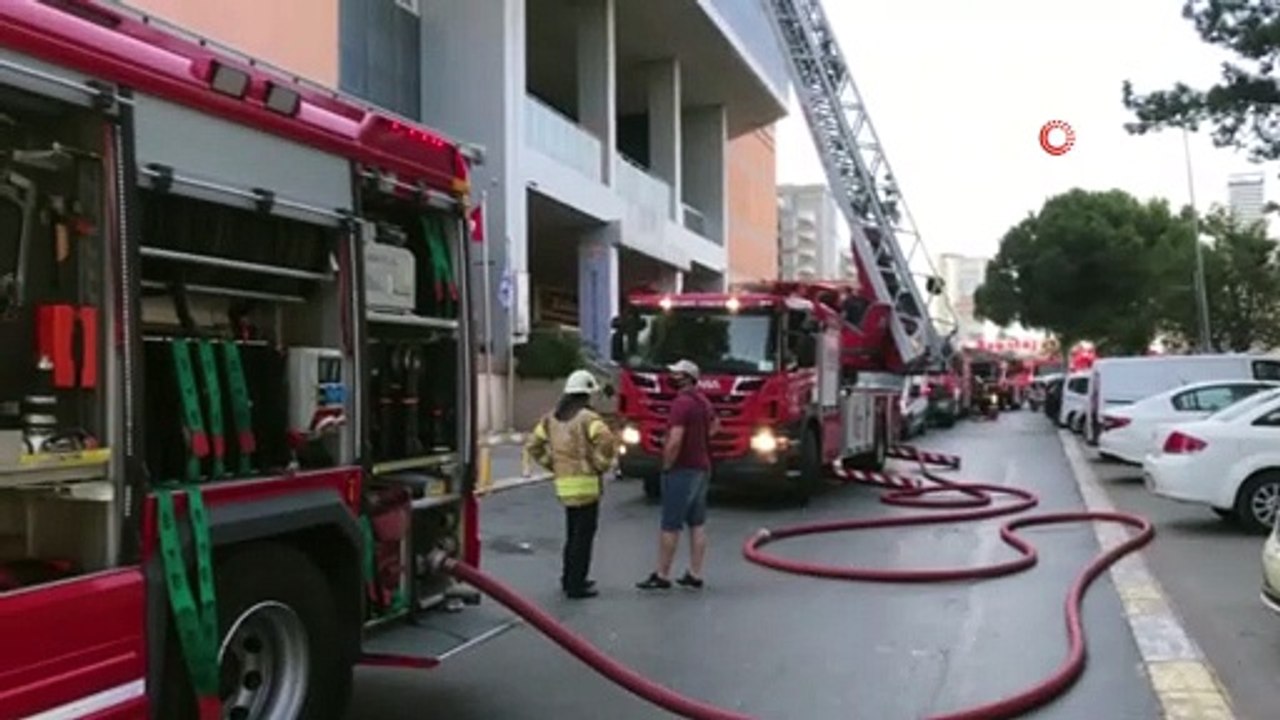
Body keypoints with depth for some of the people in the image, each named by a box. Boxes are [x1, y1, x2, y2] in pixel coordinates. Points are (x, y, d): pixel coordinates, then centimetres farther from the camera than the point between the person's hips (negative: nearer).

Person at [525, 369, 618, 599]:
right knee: (584, 535, 1)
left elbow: (533, 445, 14)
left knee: (573, 533, 21)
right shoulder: (588, 418, -13)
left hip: (564, 484, 7)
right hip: (585, 483, -7)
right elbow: (606, 442, -28)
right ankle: (576, 586, 4)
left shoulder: (551, 418, 10)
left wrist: (551, 464, 15)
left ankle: (569, 579, 30)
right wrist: (601, 464, -12)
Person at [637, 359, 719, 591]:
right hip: (702, 468, 9)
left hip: (682, 470, -9)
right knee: (697, 524, 10)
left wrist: (667, 467, -14)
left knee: (670, 526, -1)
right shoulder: (703, 401, 11)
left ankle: (662, 576, 5)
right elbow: (715, 425, 32)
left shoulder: (681, 402, -19)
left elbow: (675, 442, -26)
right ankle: (695, 574, 15)